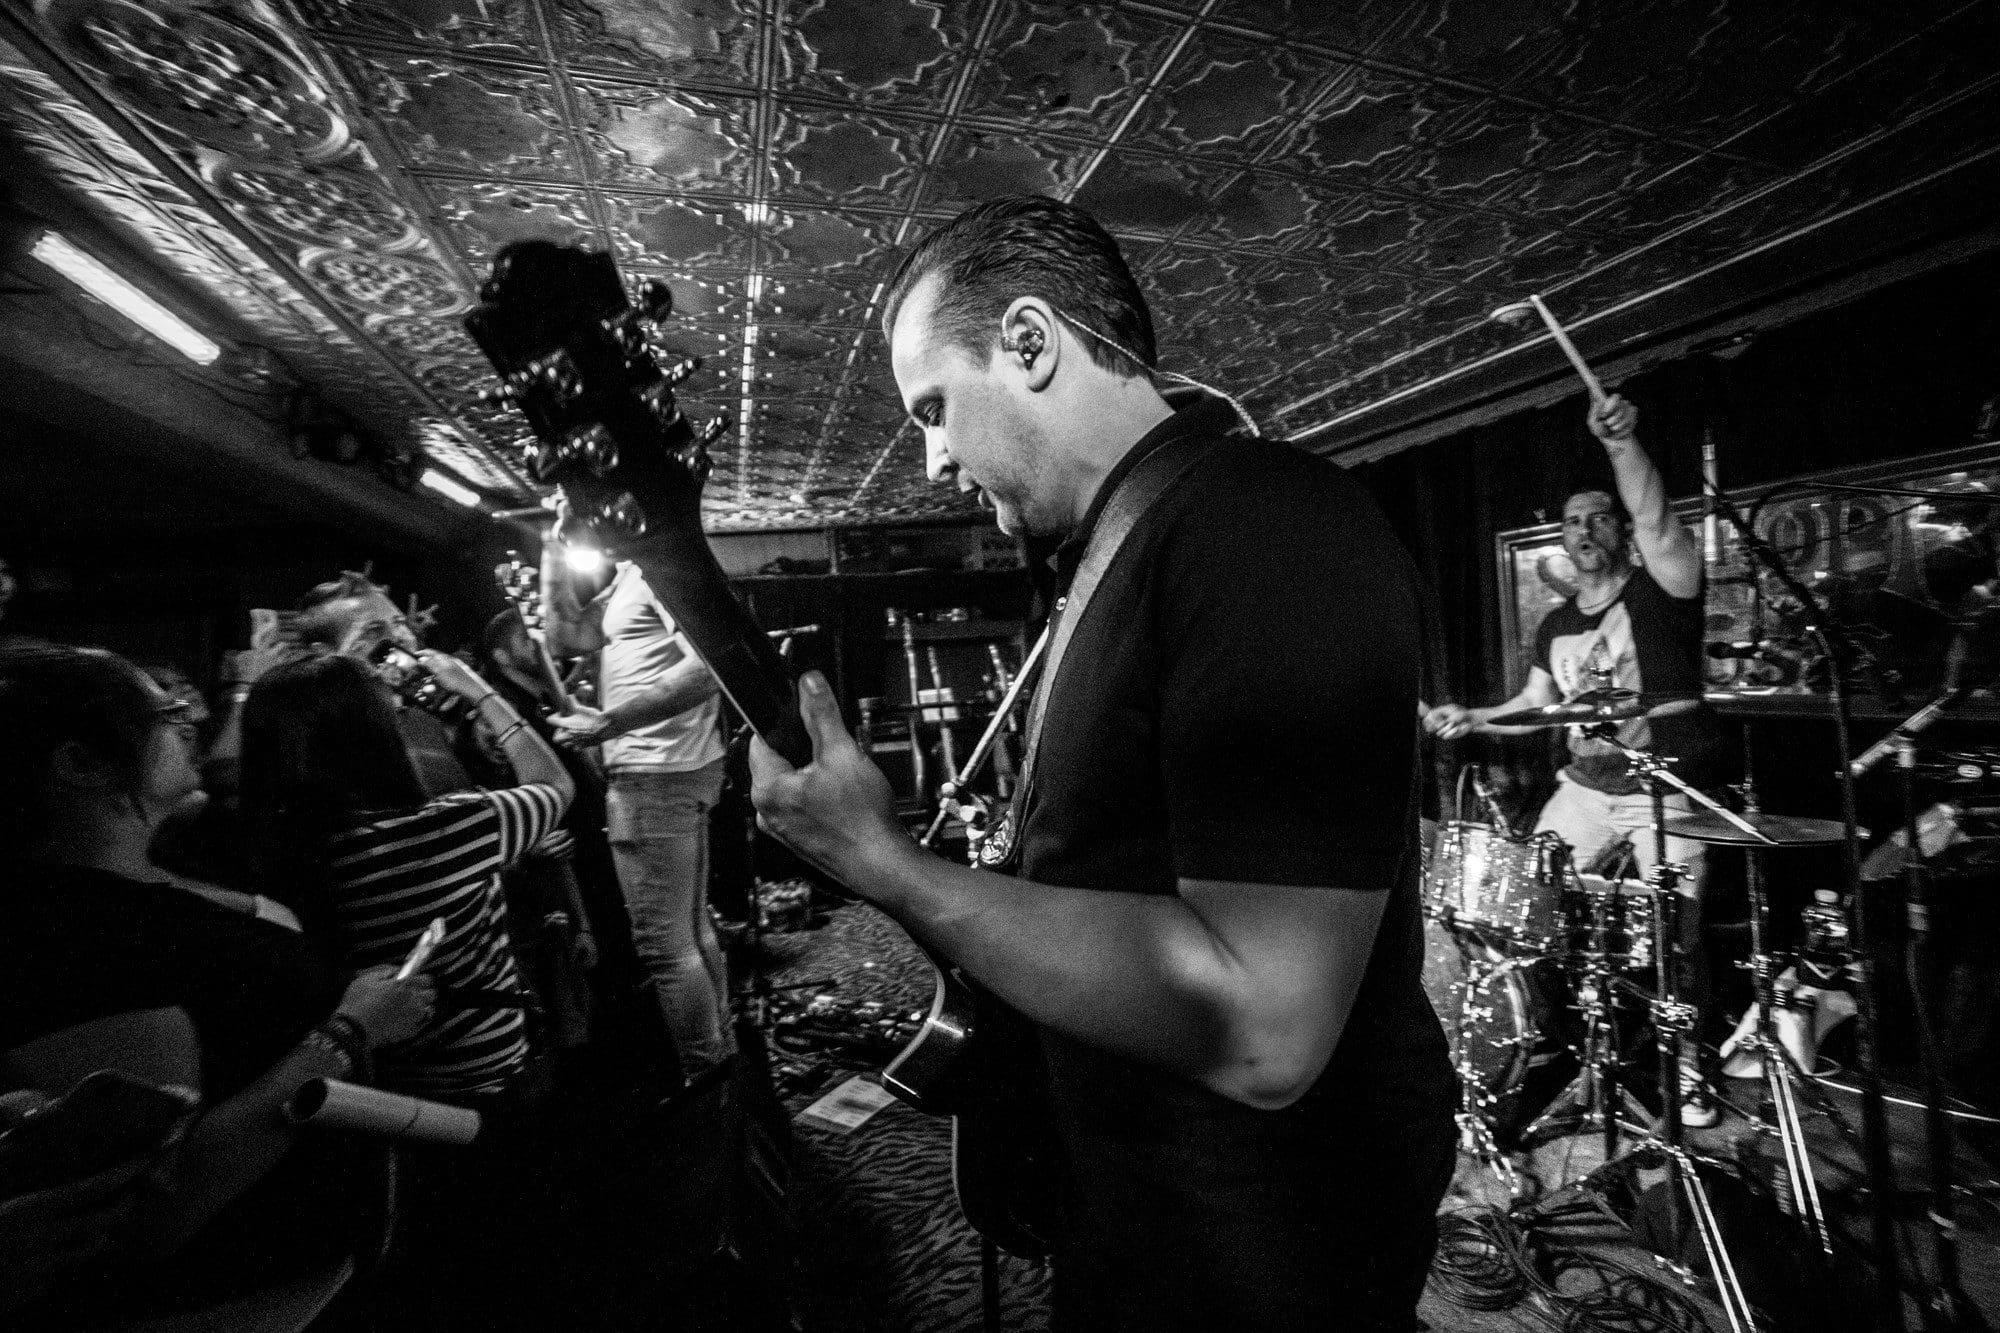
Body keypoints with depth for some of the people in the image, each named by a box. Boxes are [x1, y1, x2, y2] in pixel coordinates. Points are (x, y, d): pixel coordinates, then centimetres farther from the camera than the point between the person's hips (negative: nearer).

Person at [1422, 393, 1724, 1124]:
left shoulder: (1660, 588, -6)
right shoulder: (1556, 625, 12)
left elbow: (1657, 526, -27)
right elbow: (1537, 703, 21)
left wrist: (1623, 445, -42)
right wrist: (1472, 719, 5)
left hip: (1666, 793, -5)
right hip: (1584, 789, 6)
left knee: (1675, 936, -4)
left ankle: (1688, 1065, 19)